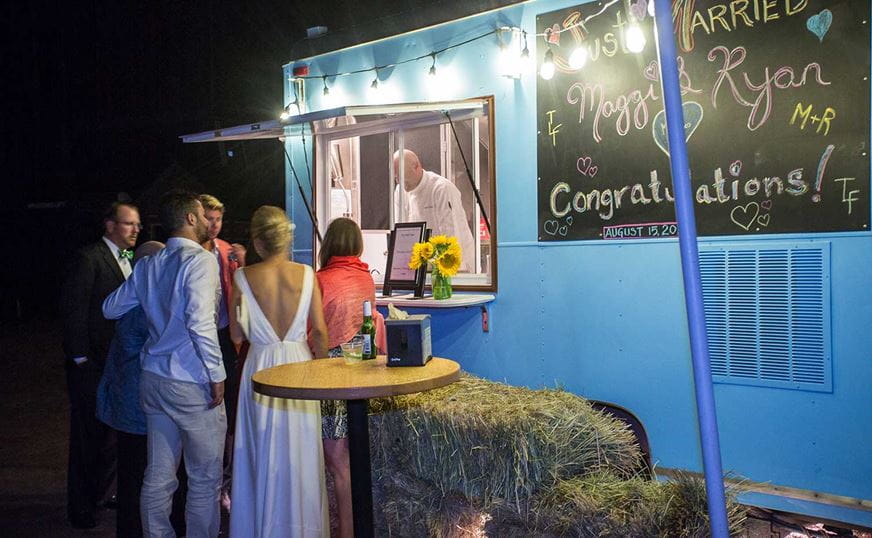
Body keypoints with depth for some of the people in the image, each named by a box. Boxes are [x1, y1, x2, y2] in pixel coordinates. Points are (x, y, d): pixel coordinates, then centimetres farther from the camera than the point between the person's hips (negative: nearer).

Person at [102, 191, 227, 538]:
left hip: (154, 379, 7)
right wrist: (217, 375, -16)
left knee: (157, 476, 15)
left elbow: (111, 308, 19)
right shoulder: (200, 260, -13)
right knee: (205, 479, 6)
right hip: (192, 383, -7)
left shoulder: (147, 265, 9)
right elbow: (200, 322, -22)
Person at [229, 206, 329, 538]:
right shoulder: (306, 274, -6)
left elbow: (237, 335, -3)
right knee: (300, 453, 13)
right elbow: (320, 330, -6)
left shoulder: (244, 277, -7)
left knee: (264, 454, 14)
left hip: (261, 366, 0)